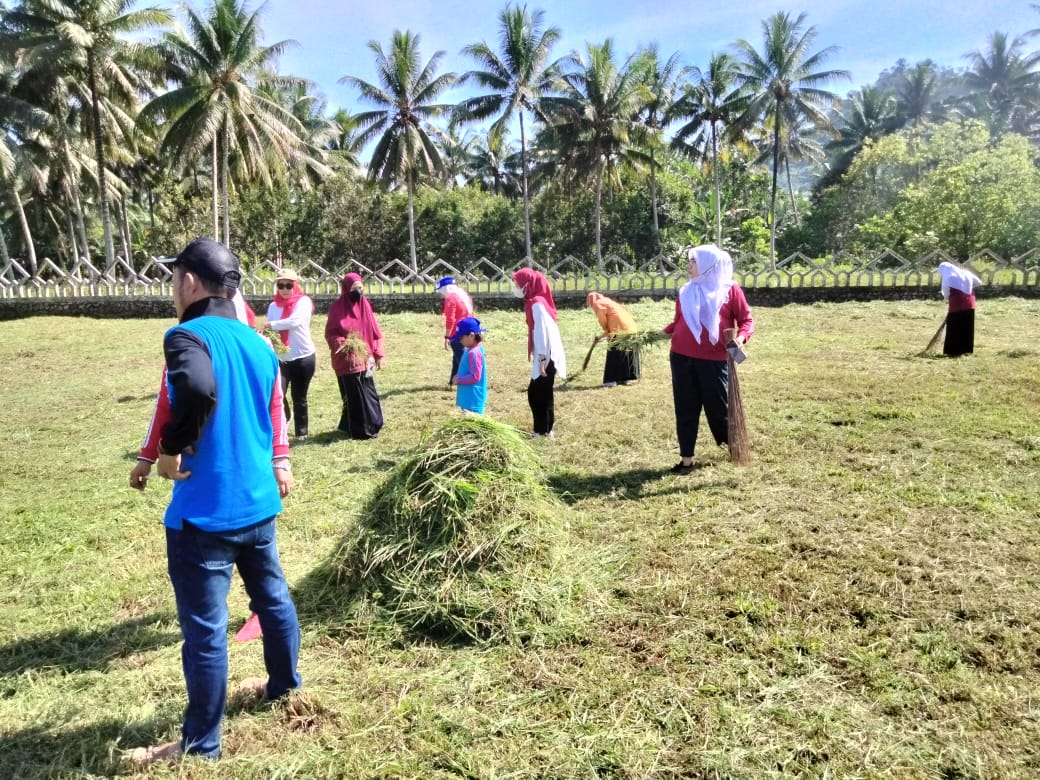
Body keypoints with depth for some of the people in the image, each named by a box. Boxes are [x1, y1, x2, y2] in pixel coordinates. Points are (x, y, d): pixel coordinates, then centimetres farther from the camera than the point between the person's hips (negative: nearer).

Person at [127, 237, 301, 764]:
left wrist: (171, 449, -22)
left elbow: (196, 390, -37)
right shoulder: (258, 344, 8)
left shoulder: (187, 336, -15)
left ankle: (200, 744, 19)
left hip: (205, 509, -8)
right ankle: (284, 686, 42)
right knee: (272, 597, 23)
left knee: (204, 627, 4)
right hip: (258, 500, 8)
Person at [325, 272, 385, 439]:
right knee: (355, 395, -1)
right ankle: (360, 430, 11)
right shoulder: (337, 307, -7)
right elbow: (330, 333, -6)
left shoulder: (365, 305, 7)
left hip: (364, 358, 5)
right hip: (346, 360, -5)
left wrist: (379, 354, 5)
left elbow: (375, 332, 9)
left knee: (367, 393, 9)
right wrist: (342, 343, -25)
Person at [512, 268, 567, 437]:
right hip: (546, 356, 9)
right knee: (542, 393, 14)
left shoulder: (536, 303, -16)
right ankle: (545, 429, 22)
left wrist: (542, 358, -21)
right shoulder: (536, 301, 13)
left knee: (537, 393, -2)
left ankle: (543, 430, 5)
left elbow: (543, 331, -20)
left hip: (546, 357, -9)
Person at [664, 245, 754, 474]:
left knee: (718, 407, 6)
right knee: (685, 408, 6)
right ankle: (686, 459, 15)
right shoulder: (686, 291, 10)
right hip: (681, 357, 4)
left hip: (714, 359, -3)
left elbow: (746, 319, 1)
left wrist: (740, 337, -17)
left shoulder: (730, 289, 0)